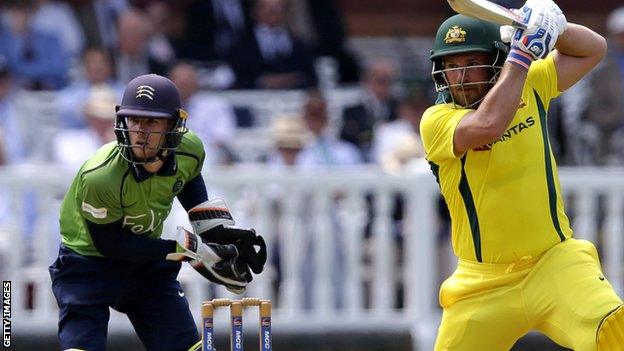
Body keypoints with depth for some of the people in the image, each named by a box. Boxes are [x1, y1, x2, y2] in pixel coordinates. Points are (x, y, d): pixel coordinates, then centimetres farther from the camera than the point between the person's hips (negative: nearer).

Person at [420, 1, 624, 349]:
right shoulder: (436, 121, -8)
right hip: (484, 284, -1)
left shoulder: (529, 87, 5)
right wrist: (522, 53, -23)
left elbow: (594, 49, 14)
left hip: (554, 260, 1)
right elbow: (487, 125, -29)